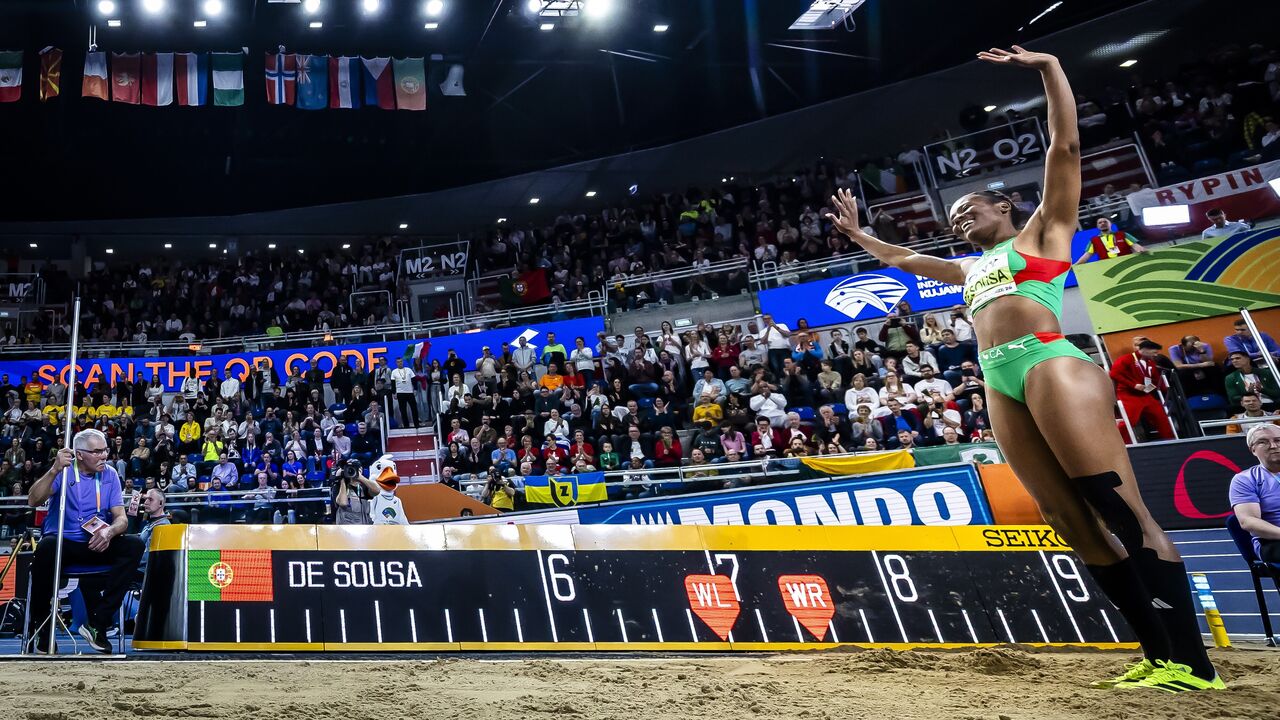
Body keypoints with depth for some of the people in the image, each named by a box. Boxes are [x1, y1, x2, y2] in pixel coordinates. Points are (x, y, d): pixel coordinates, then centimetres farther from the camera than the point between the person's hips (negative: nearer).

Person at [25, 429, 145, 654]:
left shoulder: (109, 474, 4)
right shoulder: (64, 471, -2)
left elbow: (121, 518, -1)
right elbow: (33, 501, -17)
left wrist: (109, 532, -24)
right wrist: (54, 470, -30)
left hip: (96, 544, 3)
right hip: (62, 542, -3)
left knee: (134, 546, -25)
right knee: (47, 546, -37)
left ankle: (96, 622, -20)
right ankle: (40, 625, -15)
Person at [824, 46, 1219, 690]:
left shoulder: (1041, 231, 15)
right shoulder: (971, 267, 31)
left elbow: (1066, 147, 6)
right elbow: (904, 259, 42)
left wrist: (1049, 68, 5)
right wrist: (856, 233, 47)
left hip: (1050, 365, -6)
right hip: (1000, 385, 7)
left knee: (1122, 509, -12)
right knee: (1072, 521, 0)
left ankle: (1193, 665, -10)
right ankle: (1159, 656, 3)